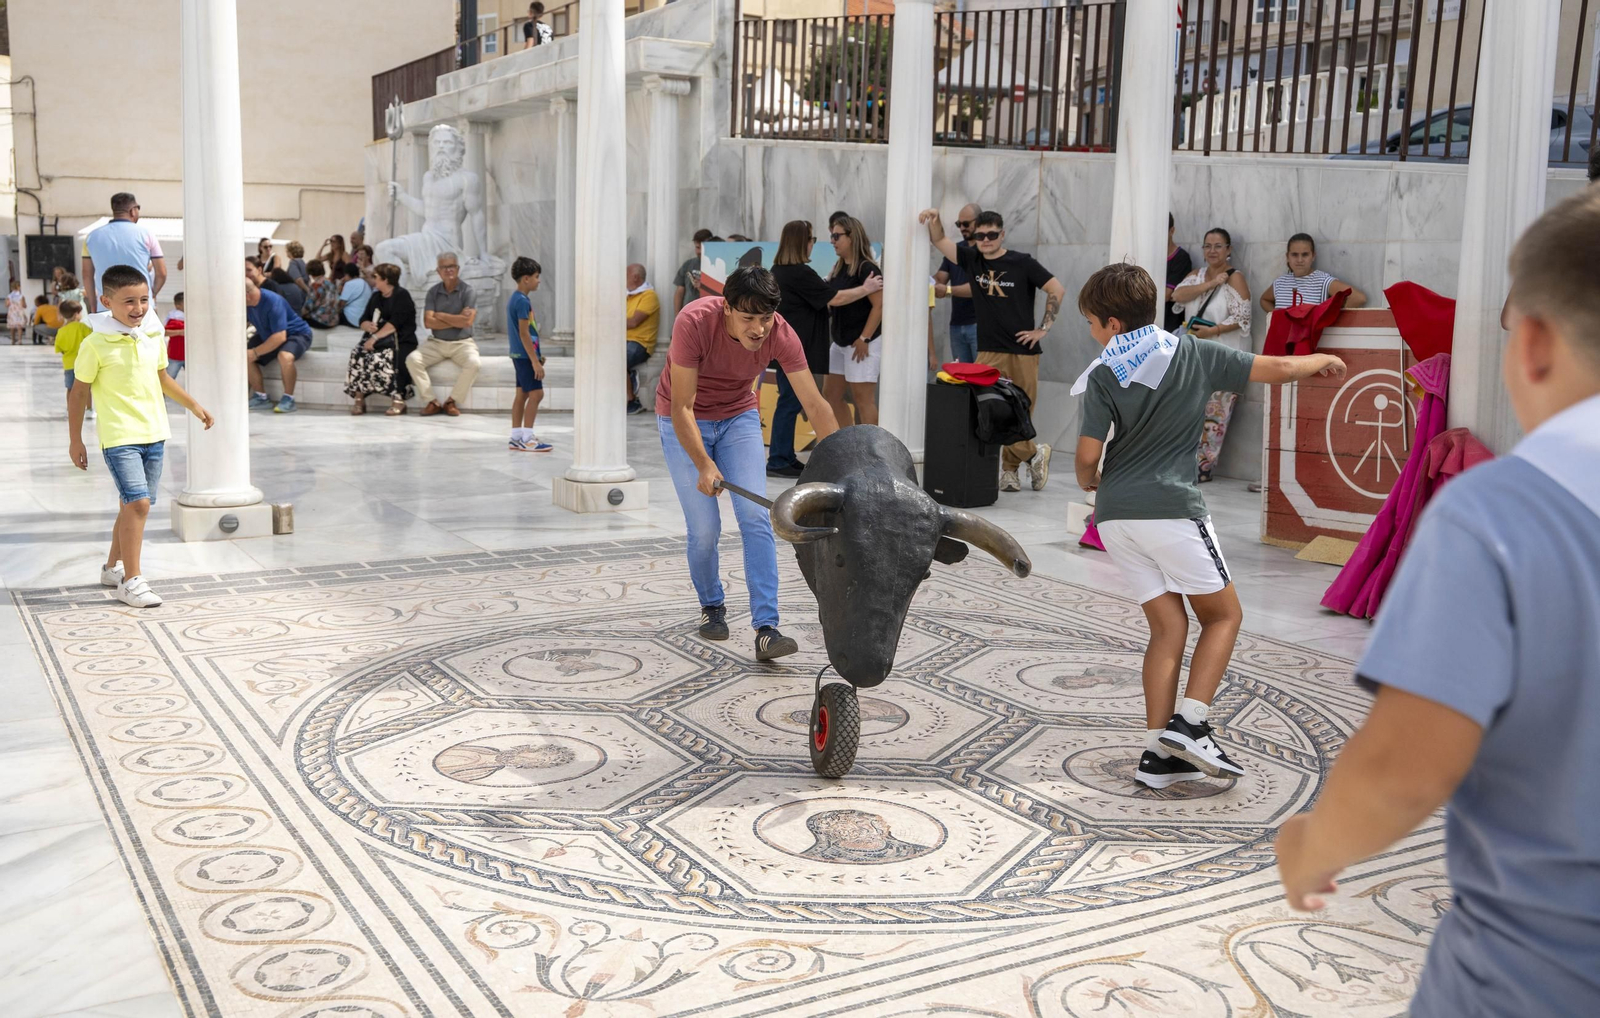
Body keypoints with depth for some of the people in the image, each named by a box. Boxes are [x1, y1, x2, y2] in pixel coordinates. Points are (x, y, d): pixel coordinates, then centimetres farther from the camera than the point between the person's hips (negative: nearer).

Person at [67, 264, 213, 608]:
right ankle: (131, 582, -9)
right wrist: (75, 440, -1)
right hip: (119, 437, -6)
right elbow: (79, 392, -3)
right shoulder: (96, 344, -10)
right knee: (138, 503, -16)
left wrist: (193, 405, 25)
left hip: (154, 433, 6)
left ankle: (113, 567, 33)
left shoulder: (154, 335, 6)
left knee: (133, 505, 14)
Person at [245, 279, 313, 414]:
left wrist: (255, 352, -31)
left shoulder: (273, 302, -31)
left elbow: (280, 337, -35)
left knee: (284, 356, -38)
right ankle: (261, 397, 0)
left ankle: (288, 399, -21)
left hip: (297, 334, -8)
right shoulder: (246, 304, -9)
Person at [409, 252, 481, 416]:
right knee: (412, 359, -21)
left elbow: (467, 321, -17)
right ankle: (432, 401, -12)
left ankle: (452, 401, -14)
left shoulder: (468, 292, -4)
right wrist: (456, 319, -13)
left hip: (462, 343, -3)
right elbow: (428, 322, -8)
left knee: (472, 363, -33)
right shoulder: (433, 292, 4)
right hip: (436, 342, 3)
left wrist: (440, 315, -8)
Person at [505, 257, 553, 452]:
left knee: (522, 393, 11)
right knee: (536, 393, -9)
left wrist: (537, 355, 24)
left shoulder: (515, 298, 14)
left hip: (519, 354, 10)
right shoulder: (522, 301, -17)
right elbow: (524, 333, -20)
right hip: (525, 354, -10)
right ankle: (527, 439, -8)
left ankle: (516, 438, 15)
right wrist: (535, 361, -20)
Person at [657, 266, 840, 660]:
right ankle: (711, 606, 21)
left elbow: (815, 405, -20)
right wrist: (704, 465, -36)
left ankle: (765, 629, -16)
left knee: (755, 517, -14)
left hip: (739, 417, 2)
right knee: (705, 527, -8)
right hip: (684, 421, -2)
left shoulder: (780, 334, -23)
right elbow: (682, 407, -28)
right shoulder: (694, 322, -31)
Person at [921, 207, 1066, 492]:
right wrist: (934, 219, -5)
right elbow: (940, 241, 14)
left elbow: (1057, 290, 0)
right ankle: (1034, 453, 12)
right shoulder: (972, 259, 8)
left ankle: (1009, 469, 19)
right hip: (989, 352, 3)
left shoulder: (1022, 263, -2)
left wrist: (1044, 328, -3)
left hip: (1023, 352, -3)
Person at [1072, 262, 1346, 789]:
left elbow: (1088, 455, -5)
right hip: (1170, 508, -3)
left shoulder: (1103, 375, 1)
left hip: (1115, 514, 3)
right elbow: (1277, 369, 6)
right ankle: (1188, 722, -2)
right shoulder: (1193, 354, 2)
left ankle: (1159, 752, 7)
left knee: (1167, 627, 10)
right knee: (1223, 614, 13)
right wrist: (1320, 360, 26)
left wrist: (1090, 482, 18)